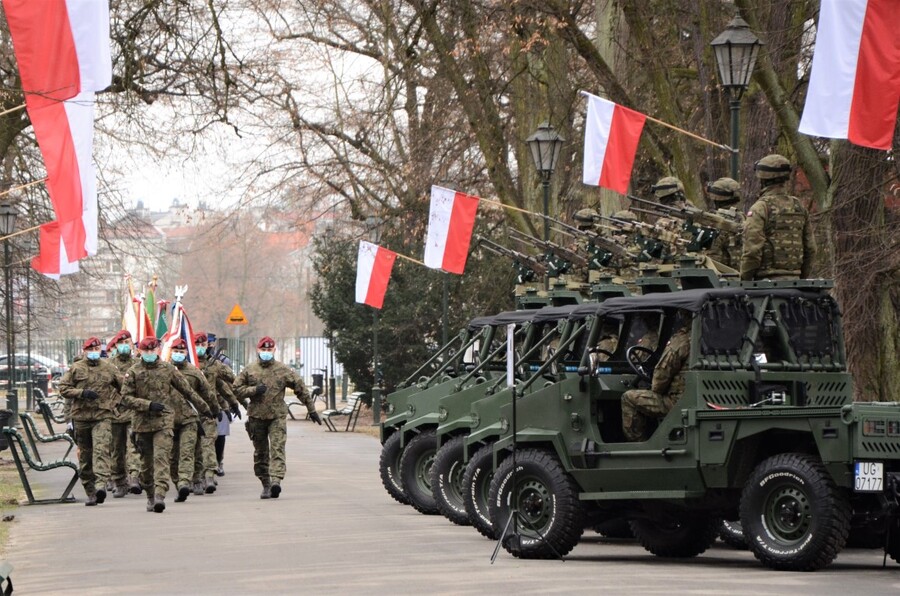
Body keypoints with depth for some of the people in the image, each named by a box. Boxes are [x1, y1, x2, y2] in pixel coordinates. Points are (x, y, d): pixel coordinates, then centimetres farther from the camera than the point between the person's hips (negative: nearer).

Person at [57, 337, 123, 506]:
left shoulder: (109, 368, 9)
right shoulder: (76, 368, 6)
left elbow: (122, 387, 20)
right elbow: (63, 388, 2)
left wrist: (113, 402, 8)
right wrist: (82, 393, -11)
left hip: (102, 417, -1)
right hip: (81, 417, 1)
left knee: (101, 449, -21)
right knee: (85, 455, 6)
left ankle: (100, 484, -34)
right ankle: (90, 493, 13)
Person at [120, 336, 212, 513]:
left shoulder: (167, 369, 6)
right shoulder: (133, 372, 3)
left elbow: (187, 390, 15)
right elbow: (126, 397, -4)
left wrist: (203, 408, 21)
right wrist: (149, 405, -15)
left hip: (164, 421, -1)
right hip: (142, 423, 1)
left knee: (161, 457, -17)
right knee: (146, 462, 9)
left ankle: (160, 495, -26)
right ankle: (150, 497, 24)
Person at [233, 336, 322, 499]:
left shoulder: (283, 370, 4)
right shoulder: (249, 371, 7)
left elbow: (300, 388, 9)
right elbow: (237, 389, 7)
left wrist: (311, 409, 9)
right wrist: (253, 390, -10)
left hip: (277, 416, -2)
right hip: (256, 417, 2)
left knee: (277, 449, -16)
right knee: (260, 452, 8)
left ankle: (276, 481, -28)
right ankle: (265, 484, 17)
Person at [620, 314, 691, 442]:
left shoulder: (680, 342, -18)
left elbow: (663, 373, -15)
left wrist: (655, 389, 4)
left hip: (676, 401, -9)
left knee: (628, 398, -3)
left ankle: (636, 439, 2)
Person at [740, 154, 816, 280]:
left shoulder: (760, 208, -9)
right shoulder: (799, 206, 12)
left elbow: (752, 250, -15)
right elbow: (810, 248, 15)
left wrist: (744, 280, -5)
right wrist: (802, 278, 22)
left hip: (767, 279, -7)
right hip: (793, 279, 7)